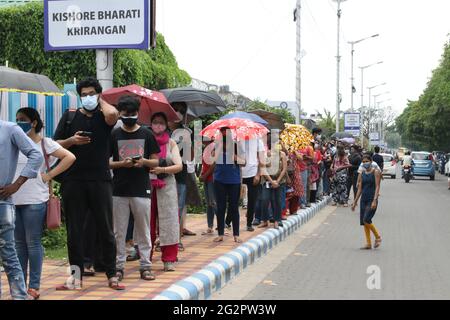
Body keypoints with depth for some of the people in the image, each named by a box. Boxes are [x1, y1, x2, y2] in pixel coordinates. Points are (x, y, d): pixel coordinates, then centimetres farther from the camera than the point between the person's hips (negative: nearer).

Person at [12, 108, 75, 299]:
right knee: (18, 243, 9)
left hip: (34, 201, -5)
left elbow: (70, 157, -8)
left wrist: (48, 176, -10)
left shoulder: (44, 143, -1)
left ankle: (34, 286, 3)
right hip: (13, 200, 5)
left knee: (33, 243, -1)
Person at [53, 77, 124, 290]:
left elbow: (113, 114, -20)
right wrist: (71, 140, -9)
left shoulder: (104, 117, 5)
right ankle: (77, 275, 12)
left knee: (106, 229, 4)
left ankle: (112, 275, 10)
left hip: (100, 179, -2)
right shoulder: (70, 116, 11)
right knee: (74, 230, 4)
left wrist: (101, 101, -1)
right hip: (74, 180, 2)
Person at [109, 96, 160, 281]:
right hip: (119, 189, 0)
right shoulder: (114, 135, 5)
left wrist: (144, 161, -13)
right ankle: (119, 266, 11)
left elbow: (155, 162, 8)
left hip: (141, 189, 0)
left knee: (143, 231, 4)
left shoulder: (146, 134, 6)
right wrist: (121, 164, -13)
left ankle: (145, 266, 10)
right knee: (119, 231, 4)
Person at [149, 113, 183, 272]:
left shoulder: (171, 143, 8)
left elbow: (179, 166, -3)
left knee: (168, 221, -3)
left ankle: (169, 260, 1)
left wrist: (162, 170, -18)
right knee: (147, 222, 1)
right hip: (146, 185, 0)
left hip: (166, 186, 1)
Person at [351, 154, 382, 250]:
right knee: (364, 222, 4)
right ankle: (368, 244, 10)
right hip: (364, 199, 7)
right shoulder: (363, 173, 12)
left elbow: (377, 187, -11)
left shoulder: (375, 172, -5)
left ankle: (377, 237, 3)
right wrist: (355, 202, 13)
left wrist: (374, 200, -21)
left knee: (366, 220, -17)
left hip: (372, 199, -7)